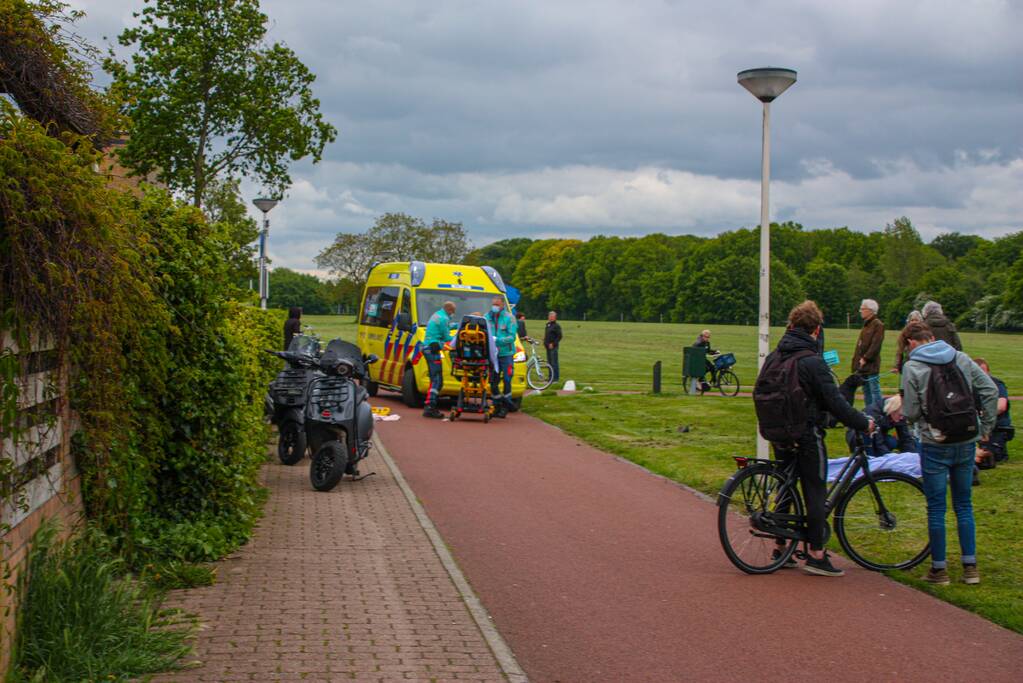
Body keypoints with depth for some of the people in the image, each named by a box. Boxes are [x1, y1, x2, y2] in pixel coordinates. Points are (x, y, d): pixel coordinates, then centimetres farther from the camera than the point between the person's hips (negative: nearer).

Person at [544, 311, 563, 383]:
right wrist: (544, 342, 14)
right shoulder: (548, 324, 17)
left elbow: (559, 336, -14)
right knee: (549, 362, 12)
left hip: (553, 347, -9)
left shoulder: (556, 326, -9)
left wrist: (553, 344, -17)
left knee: (554, 363, -7)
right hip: (548, 347, 9)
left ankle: (555, 377, -4)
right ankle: (551, 377, 19)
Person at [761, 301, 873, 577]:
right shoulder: (812, 362, -16)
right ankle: (816, 555, 2)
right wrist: (863, 423, -6)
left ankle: (781, 548, 20)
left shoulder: (773, 357, 6)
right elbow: (835, 402, -16)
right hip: (807, 435, -7)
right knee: (815, 492, 0)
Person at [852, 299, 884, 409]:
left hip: (871, 365, -9)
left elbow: (876, 345, -18)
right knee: (866, 392, 14)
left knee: (875, 391, -6)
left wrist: (865, 358, -19)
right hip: (862, 366, 9)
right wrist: (857, 360, 12)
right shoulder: (866, 324, 17)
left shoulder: (878, 325, -11)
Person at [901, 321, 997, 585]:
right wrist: (986, 426, 9)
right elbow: (991, 391, 1)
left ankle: (939, 569, 11)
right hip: (967, 442, 4)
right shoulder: (961, 359, 4)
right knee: (964, 505, 14)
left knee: (936, 508, 6)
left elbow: (911, 413, -11)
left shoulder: (912, 367, -8)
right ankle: (970, 567, 17)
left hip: (935, 446, -4)